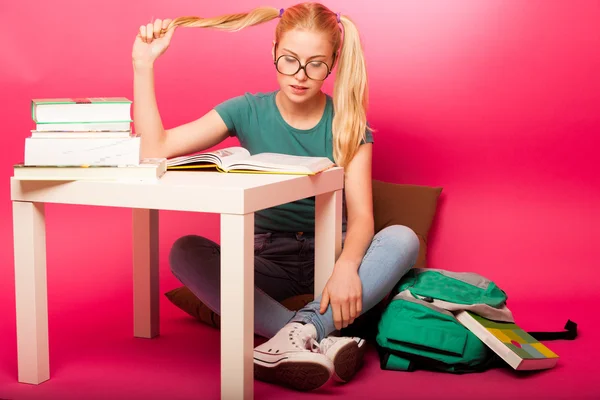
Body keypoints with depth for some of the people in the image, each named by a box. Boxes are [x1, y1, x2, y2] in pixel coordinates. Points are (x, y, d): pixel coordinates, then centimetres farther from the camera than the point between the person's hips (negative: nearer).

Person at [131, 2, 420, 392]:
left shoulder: (347, 122, -5)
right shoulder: (249, 111, -4)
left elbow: (361, 216, -15)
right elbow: (155, 149, -12)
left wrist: (346, 267, -37)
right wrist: (143, 64, -18)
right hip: (268, 260, 1)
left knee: (403, 239, -29)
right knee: (185, 251, -28)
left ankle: (297, 333, -39)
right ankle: (320, 341, -39)